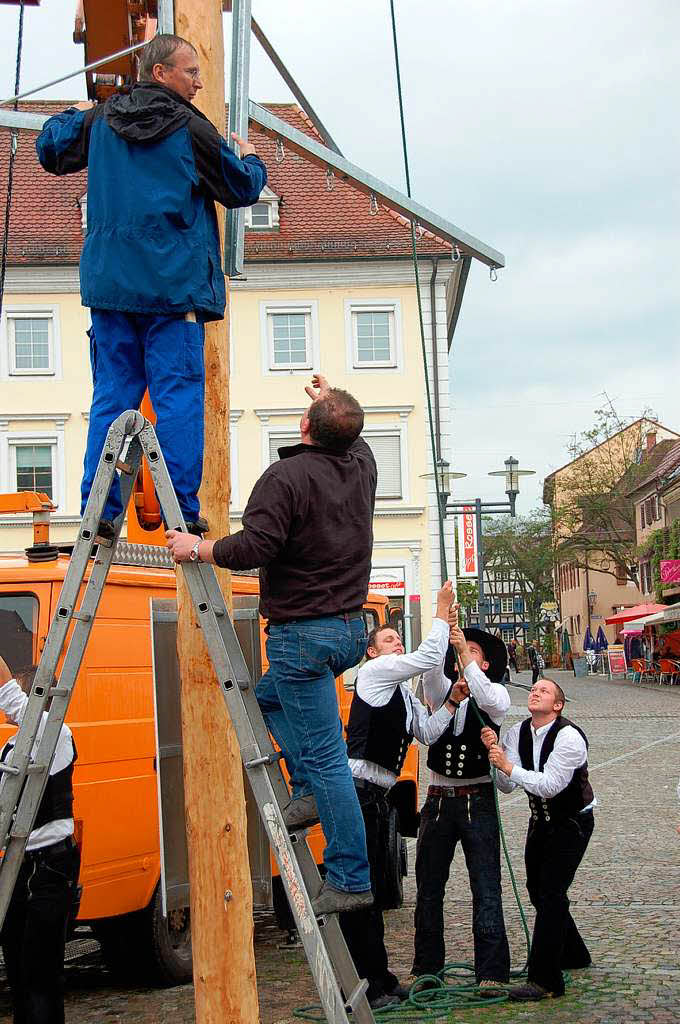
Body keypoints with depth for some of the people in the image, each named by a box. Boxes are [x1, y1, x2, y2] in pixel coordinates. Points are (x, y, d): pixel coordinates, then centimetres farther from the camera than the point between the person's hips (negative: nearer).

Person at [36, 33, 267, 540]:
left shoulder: (100, 121, 8)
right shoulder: (191, 129, -4)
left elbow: (50, 148, 23)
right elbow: (243, 189, 5)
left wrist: (71, 115, 42)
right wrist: (253, 160, 27)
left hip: (110, 284, 5)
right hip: (174, 287, -5)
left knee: (111, 397, 7)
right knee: (179, 397, -3)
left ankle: (99, 510, 5)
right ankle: (183, 512, -5)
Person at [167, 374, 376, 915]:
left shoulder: (287, 476, -16)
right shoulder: (361, 465, 7)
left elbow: (253, 548, -24)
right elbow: (353, 438, 32)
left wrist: (196, 548, -7)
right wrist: (333, 401, 46)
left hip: (303, 634, -8)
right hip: (352, 630, 8)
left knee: (326, 757, -4)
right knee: (269, 696, 29)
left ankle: (351, 880, 0)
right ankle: (309, 790, 18)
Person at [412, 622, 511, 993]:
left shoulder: (496, 695, 4)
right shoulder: (441, 692, 11)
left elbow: (489, 700, -20)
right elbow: (432, 673, -12)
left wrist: (465, 653, -26)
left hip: (478, 802, -3)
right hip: (438, 801, 3)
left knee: (486, 889, -6)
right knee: (428, 888, 7)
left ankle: (491, 973, -4)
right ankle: (427, 969, 17)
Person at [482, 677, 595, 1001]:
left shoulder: (569, 737, -25)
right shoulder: (517, 733, -6)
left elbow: (550, 786, -31)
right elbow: (506, 786, -12)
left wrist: (508, 766, -37)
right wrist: (496, 753, -28)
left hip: (572, 821, -7)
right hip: (541, 818, 7)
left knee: (551, 892, -14)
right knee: (537, 889, 15)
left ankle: (544, 980, -14)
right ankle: (573, 954, 37)